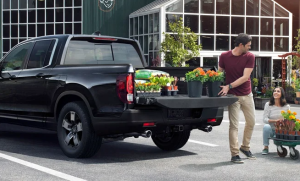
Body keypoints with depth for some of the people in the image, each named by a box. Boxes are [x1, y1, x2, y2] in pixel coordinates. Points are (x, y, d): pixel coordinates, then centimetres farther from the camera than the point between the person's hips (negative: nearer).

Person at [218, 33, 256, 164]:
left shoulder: (249, 57, -6)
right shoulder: (224, 56, -6)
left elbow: (245, 77, -14)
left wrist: (229, 86, -23)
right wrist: (222, 87, -15)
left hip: (247, 94, 3)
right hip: (233, 95, -3)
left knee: (251, 122, 11)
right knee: (234, 125, -4)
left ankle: (245, 147, 31)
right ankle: (234, 154, 1)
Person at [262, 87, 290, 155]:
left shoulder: (286, 106, 1)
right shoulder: (268, 105, -4)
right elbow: (265, 119, -10)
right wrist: (275, 121, -27)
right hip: (271, 130, -1)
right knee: (266, 127, -35)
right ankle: (266, 147, -17)